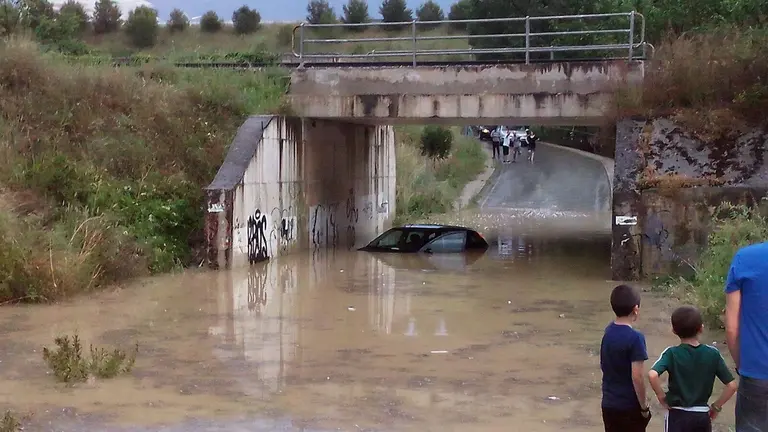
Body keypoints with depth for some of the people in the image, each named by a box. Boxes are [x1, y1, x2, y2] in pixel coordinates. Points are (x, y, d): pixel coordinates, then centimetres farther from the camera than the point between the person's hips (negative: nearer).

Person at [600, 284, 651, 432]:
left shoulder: (608, 331, 2)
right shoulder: (635, 338, -20)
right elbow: (637, 376, -20)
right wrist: (644, 406, -10)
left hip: (609, 403, 6)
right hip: (630, 406, -6)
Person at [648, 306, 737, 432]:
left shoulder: (672, 353, -10)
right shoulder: (713, 354, -3)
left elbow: (652, 375, -28)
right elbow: (732, 385, -5)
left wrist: (661, 397, -12)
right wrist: (716, 406, 6)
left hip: (677, 415, -2)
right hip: (703, 416, 2)